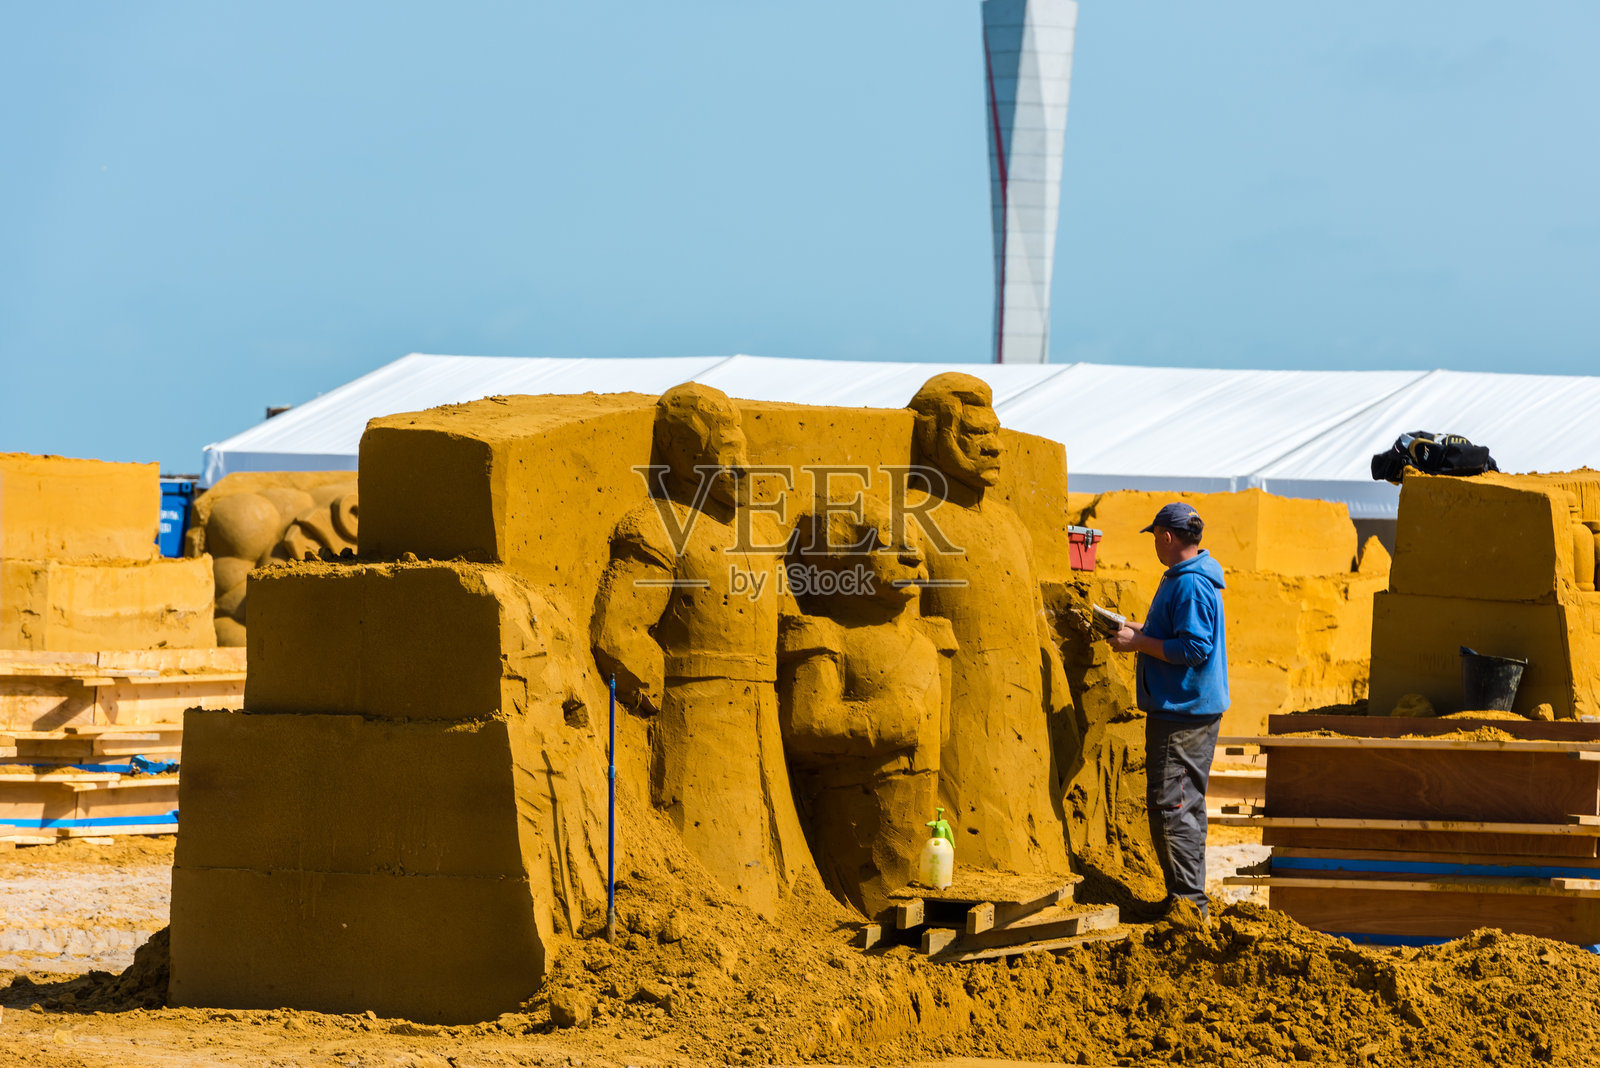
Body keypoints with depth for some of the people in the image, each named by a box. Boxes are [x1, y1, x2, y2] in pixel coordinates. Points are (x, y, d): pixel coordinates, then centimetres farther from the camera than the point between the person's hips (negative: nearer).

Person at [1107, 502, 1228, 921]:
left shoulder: (1190, 586, -19)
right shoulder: (1187, 579, 16)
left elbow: (1194, 649, -24)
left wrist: (1141, 643, -17)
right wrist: (1140, 630, 23)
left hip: (1183, 711, -11)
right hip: (1190, 709, 11)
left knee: (1171, 806, -9)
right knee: (1185, 805, 15)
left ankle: (1189, 899, -8)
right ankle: (1188, 898, 21)